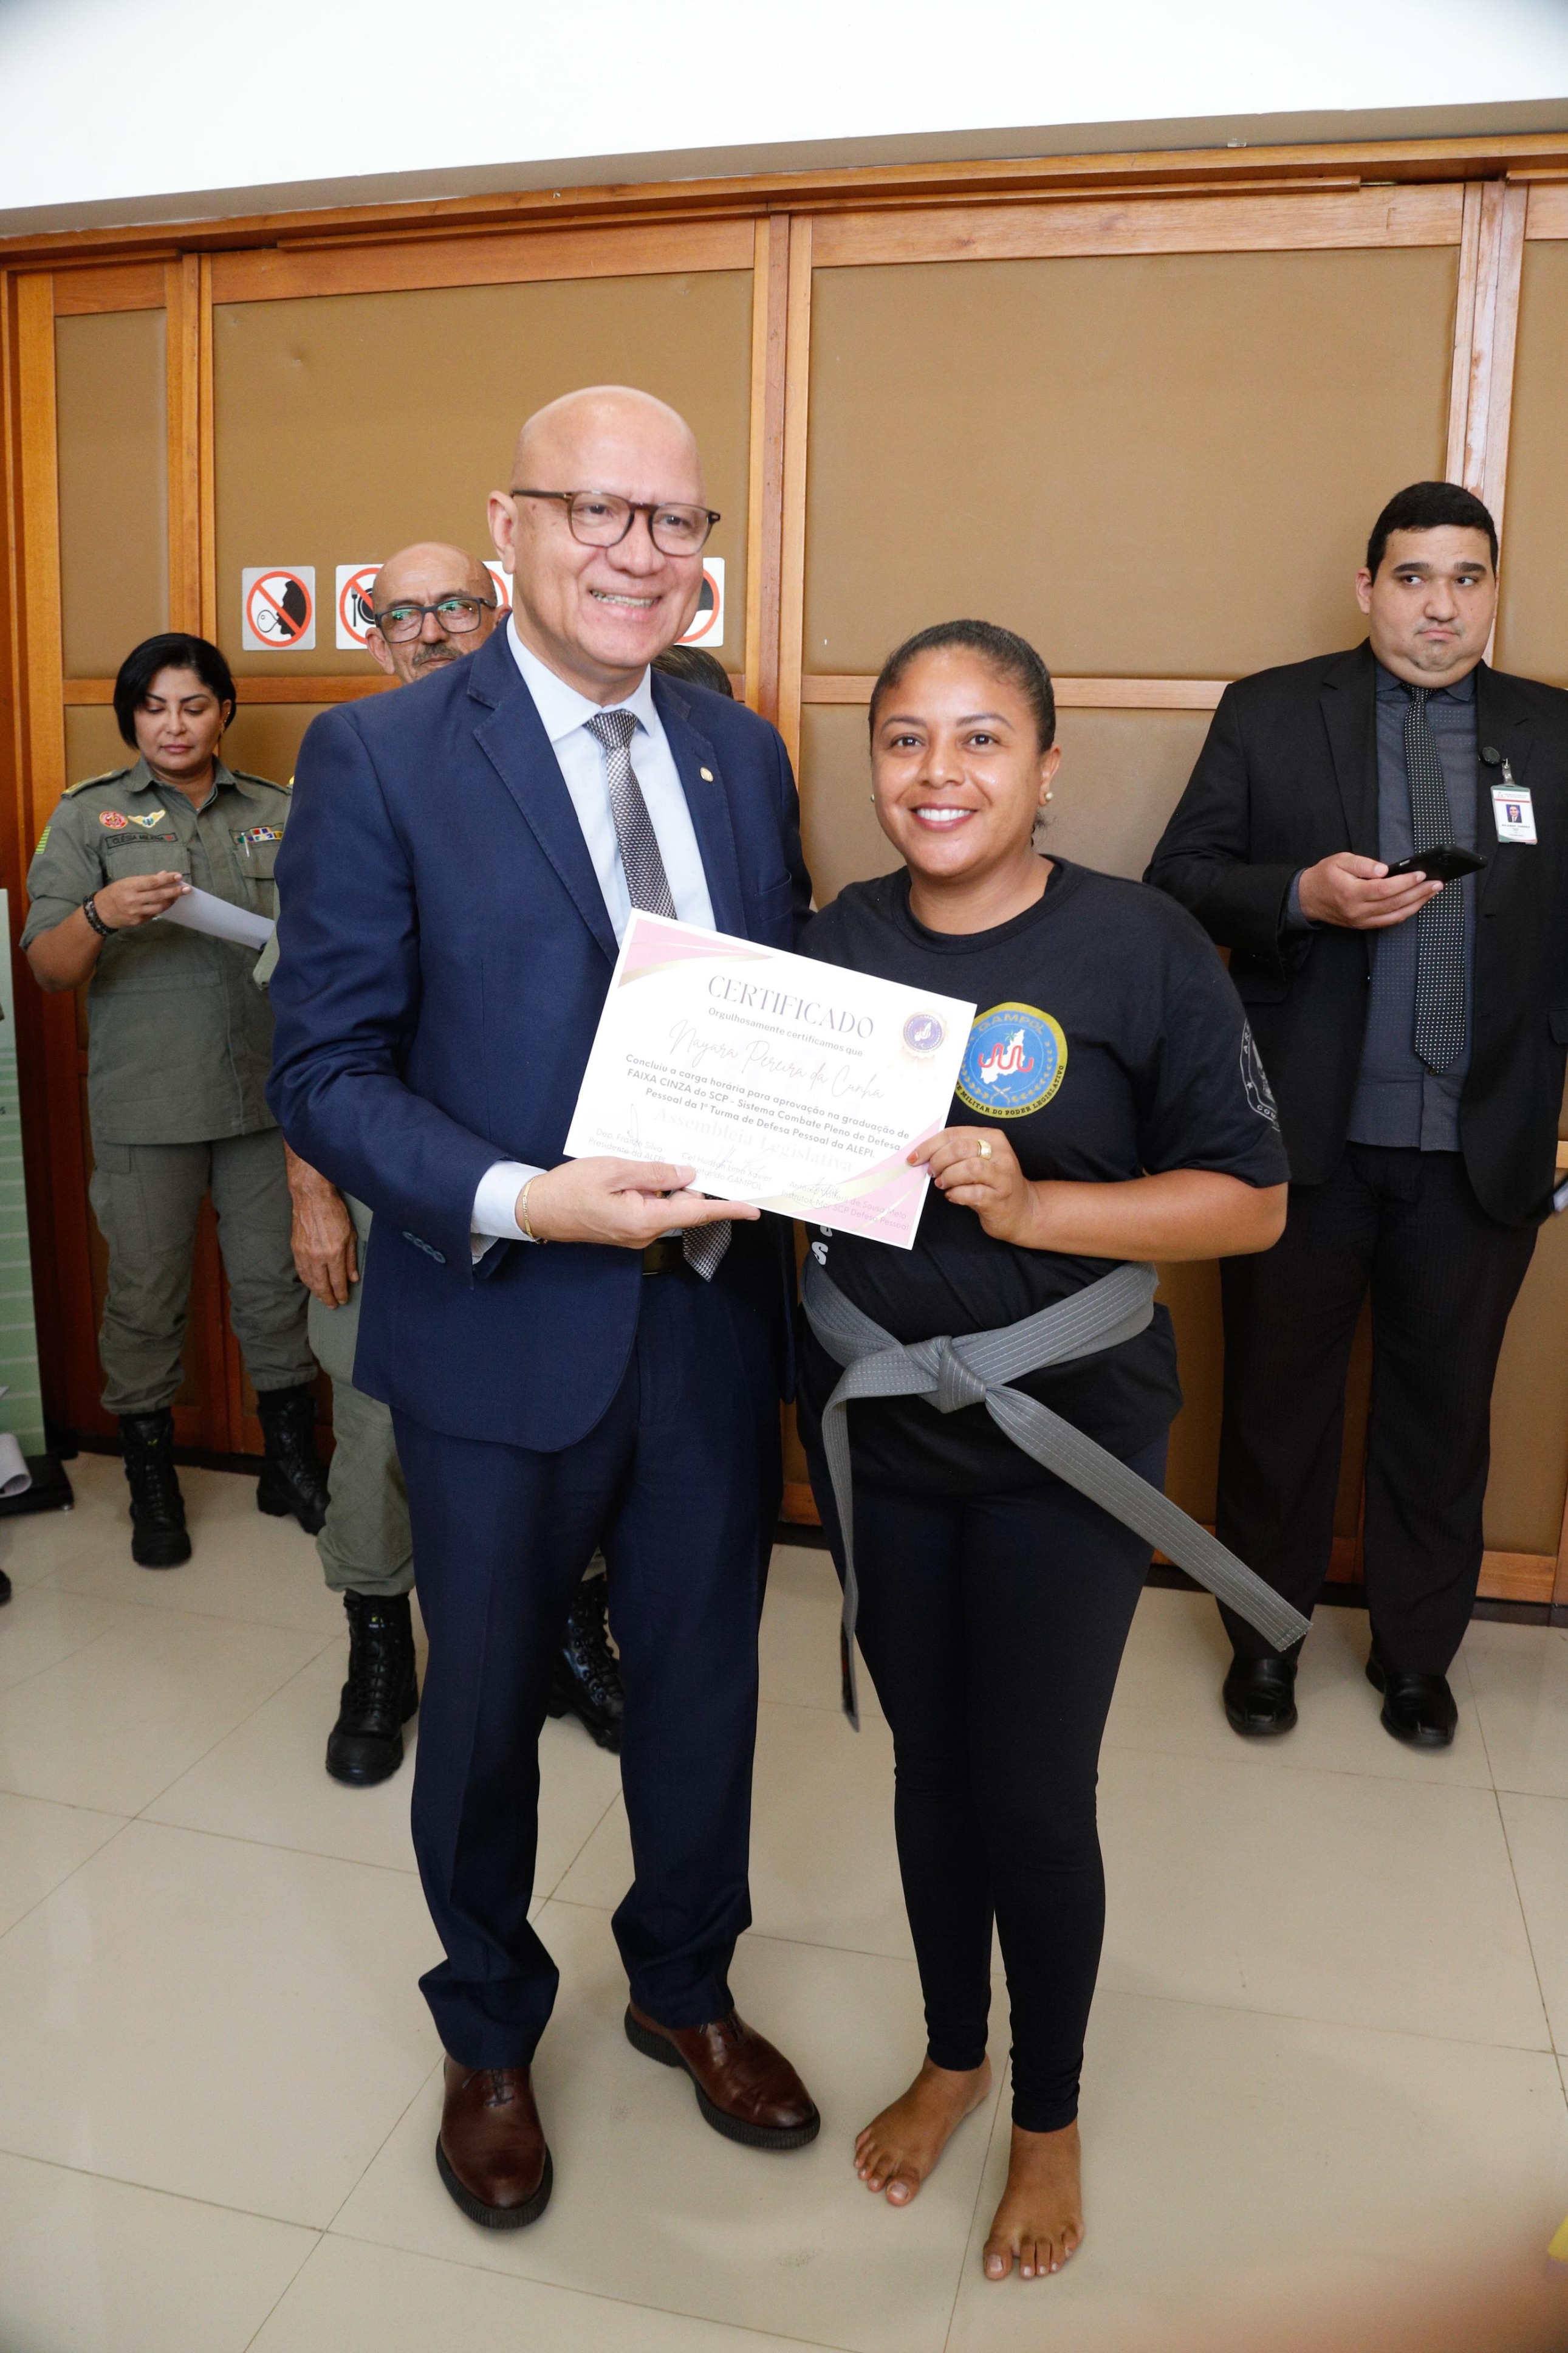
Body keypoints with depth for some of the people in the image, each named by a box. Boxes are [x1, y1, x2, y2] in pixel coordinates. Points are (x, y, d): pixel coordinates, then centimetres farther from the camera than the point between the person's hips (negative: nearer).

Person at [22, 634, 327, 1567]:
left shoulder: (279, 812, 10)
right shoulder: (90, 816, 4)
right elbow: (49, 966, -3)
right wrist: (102, 916, -24)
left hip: (269, 1093, 2)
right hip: (146, 1102, -1)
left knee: (278, 1283, 9)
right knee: (146, 1296, 7)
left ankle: (293, 1466, 25)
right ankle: (152, 1482, 24)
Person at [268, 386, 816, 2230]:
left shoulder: (744, 754, 6)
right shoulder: (380, 757, -9)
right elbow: (326, 1071, -12)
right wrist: (521, 1202, -26)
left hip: (714, 1316, 4)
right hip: (502, 1331, -3)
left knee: (704, 1676, 20)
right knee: (486, 1704, 17)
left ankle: (684, 1986, 49)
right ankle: (488, 2036, 46)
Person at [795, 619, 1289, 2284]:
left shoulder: (1141, 947, -12)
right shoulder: (834, 942, 1)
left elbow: (1250, 1200, -13)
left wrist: (1030, 1207, -25)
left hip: (1063, 1438, -3)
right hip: (870, 1426, 4)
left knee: (1034, 1790, 7)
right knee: (927, 1754, 18)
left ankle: (1048, 2117, 35)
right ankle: (950, 2053, 44)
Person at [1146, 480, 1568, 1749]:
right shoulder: (1269, 713, 2)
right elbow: (1179, 880, -1)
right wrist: (1302, 894, -19)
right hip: (1303, 1134, -1)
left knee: (1445, 1406, 13)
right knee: (1279, 1396, 11)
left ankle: (1418, 1653, 34)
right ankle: (1266, 1639, 31)